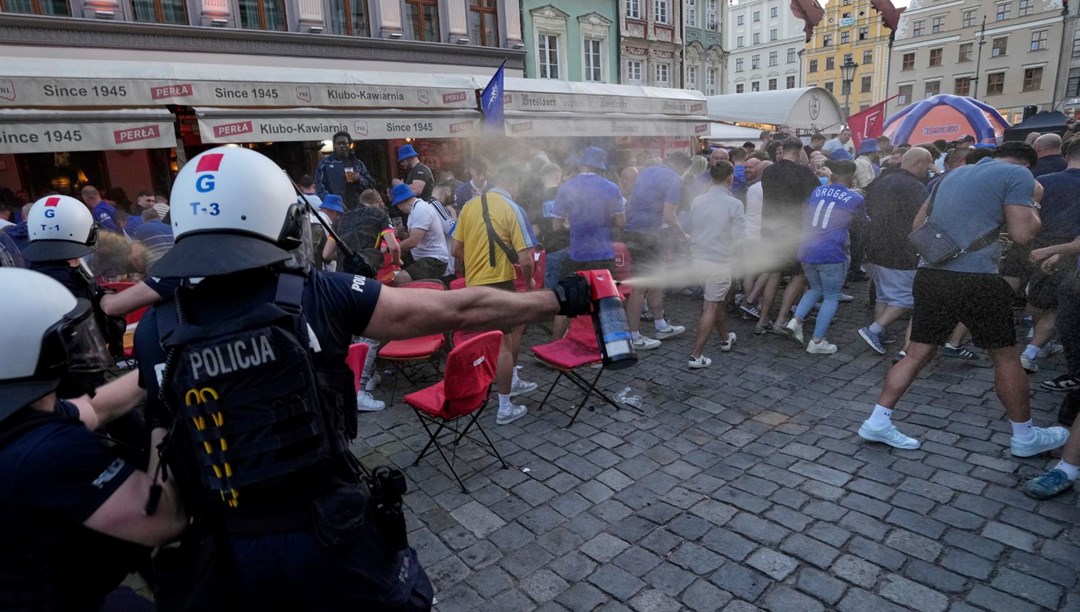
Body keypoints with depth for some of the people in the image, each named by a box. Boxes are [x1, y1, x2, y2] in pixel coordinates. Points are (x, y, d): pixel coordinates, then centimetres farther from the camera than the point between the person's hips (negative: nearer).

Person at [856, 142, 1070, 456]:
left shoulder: (955, 173, 19)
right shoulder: (1018, 174, 1)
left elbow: (918, 224, 24)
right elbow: (1021, 233, -6)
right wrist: (1033, 212, 13)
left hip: (929, 274, 6)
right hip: (976, 279, -5)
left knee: (917, 353, 10)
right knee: (1006, 356, 12)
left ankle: (877, 421, 7)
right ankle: (1025, 437, 27)